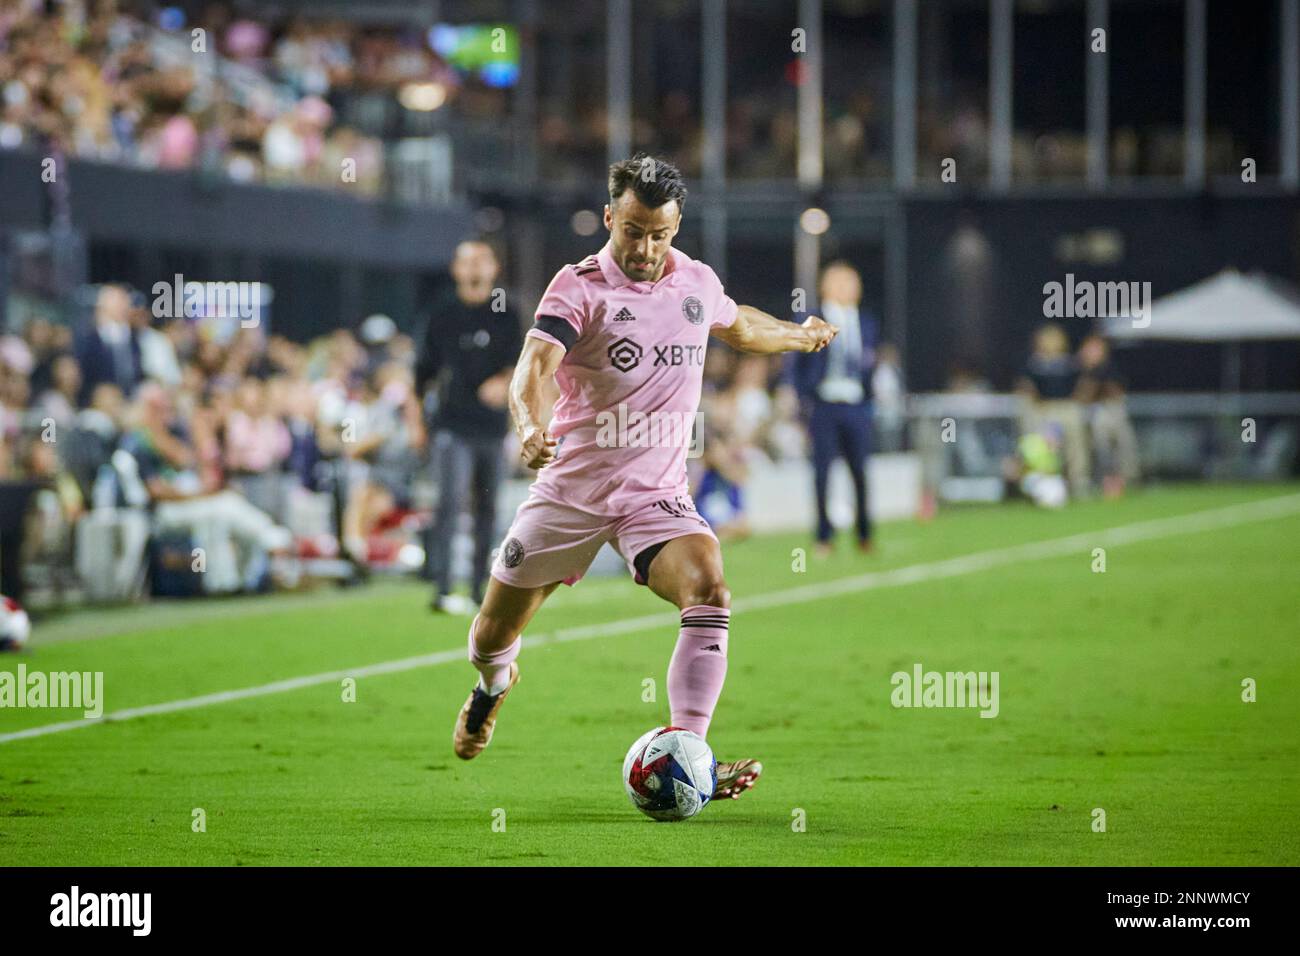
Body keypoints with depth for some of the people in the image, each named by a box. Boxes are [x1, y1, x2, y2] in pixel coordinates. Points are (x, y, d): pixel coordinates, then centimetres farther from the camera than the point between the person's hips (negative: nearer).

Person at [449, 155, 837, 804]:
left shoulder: (698, 282, 4)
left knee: (709, 593, -26)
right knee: (494, 634, 9)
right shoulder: (580, 287, -12)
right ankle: (494, 682, 48)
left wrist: (800, 336, 43)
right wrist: (530, 426, -48)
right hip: (571, 489, -2)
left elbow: (737, 326, 29)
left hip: (657, 495, 2)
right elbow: (535, 363, -28)